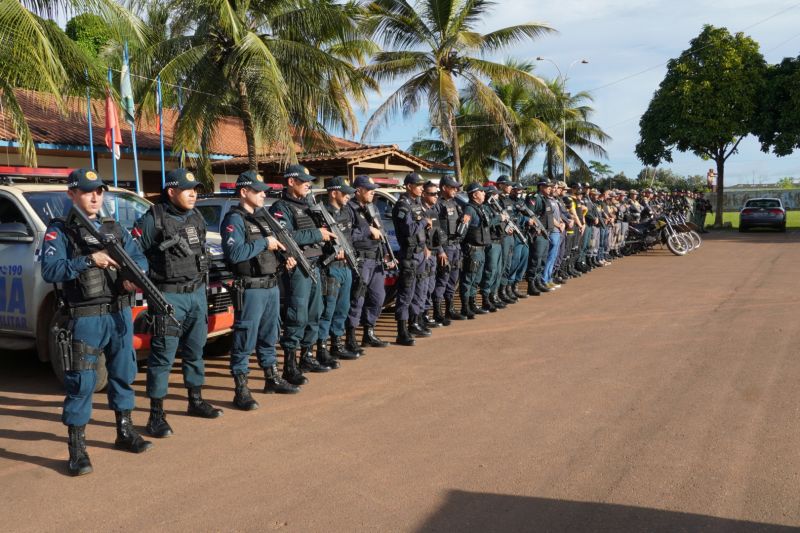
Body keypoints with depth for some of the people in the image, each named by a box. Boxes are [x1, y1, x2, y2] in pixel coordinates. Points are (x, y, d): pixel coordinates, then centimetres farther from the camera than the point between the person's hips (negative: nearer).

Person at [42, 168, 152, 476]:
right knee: (81, 382, -3)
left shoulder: (115, 228, 13)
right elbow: (49, 271, -15)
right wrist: (89, 260, -22)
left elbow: (139, 258, 11)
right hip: (85, 319, -5)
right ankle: (77, 449, 5)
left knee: (123, 374, 15)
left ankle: (125, 432, 30)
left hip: (120, 314, 6)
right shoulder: (59, 231, -3)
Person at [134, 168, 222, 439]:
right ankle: (156, 415, 3)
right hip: (169, 297, -7)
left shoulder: (196, 217, 11)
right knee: (163, 354, -4)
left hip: (197, 294, 7)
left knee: (195, 350, 15)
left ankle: (196, 401, 29)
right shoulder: (152, 220, -11)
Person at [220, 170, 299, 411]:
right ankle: (241, 390, 1)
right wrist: (264, 243, -18)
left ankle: (272, 379, 32)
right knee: (245, 339, -4)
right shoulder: (234, 219, -10)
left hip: (272, 285, 8)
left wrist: (285, 256, 4)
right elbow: (234, 253, -23)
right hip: (250, 289, -8)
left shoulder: (263, 216, 16)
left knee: (269, 336, 19)